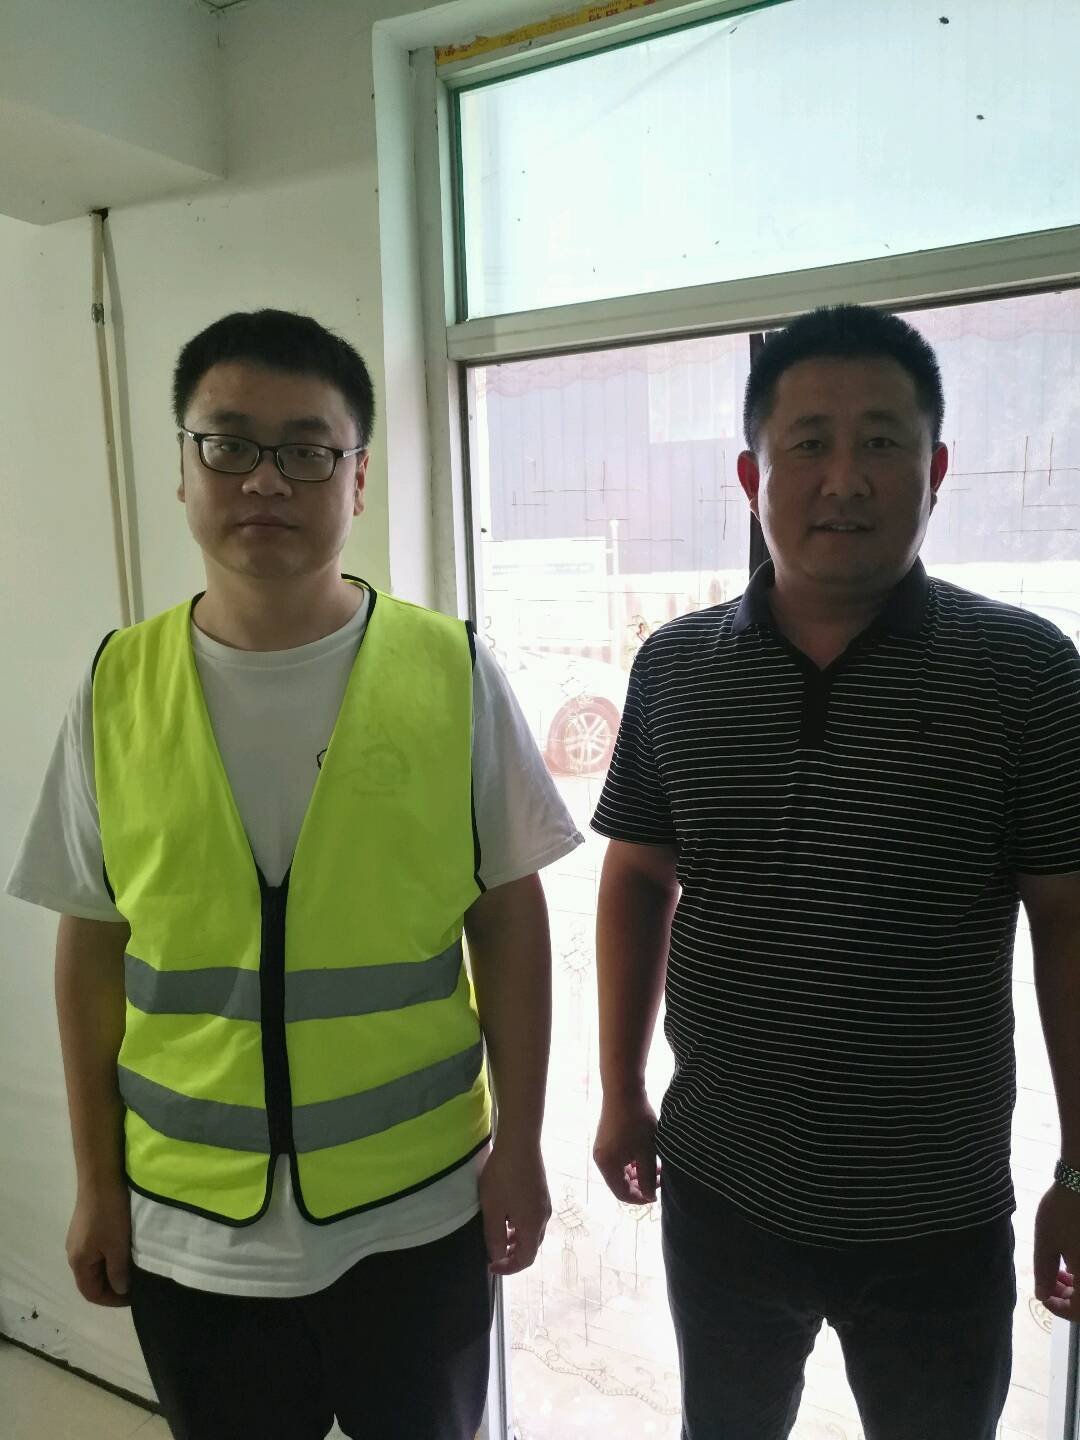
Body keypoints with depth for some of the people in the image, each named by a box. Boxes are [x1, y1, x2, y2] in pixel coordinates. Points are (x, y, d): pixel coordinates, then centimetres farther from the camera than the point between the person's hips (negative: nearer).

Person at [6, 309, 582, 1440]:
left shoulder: (452, 673, -11)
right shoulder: (119, 687, -6)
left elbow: (510, 920, -4)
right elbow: (92, 951, 2)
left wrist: (519, 1147, -2)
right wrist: (97, 1184, 5)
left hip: (419, 1209, -1)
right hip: (186, 1224, 2)